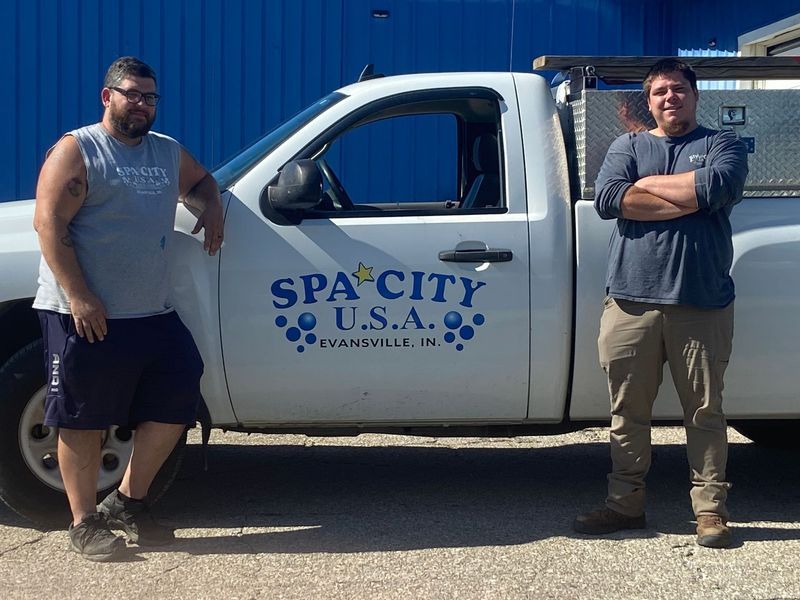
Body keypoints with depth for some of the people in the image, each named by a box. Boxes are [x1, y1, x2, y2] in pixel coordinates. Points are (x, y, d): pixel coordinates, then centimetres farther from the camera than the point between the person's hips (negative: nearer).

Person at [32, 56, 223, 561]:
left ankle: (129, 501, 22)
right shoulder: (77, 150, -5)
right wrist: (78, 296, -21)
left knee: (174, 404, 7)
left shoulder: (169, 152, 15)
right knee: (83, 419, 0)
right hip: (85, 317, -7)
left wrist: (212, 208, 10)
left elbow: (201, 181, 35)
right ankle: (85, 523, 12)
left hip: (155, 314, 7)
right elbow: (49, 223, -13)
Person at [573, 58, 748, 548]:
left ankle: (711, 508, 13)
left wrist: (645, 184, -6)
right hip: (631, 303, 2)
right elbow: (607, 199, -6)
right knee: (628, 410, 7)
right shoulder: (628, 146, 14)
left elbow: (717, 186, -16)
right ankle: (626, 503, 18)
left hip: (702, 305, -2)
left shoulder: (723, 145, 9)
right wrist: (689, 199, -9)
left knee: (705, 410, 4)